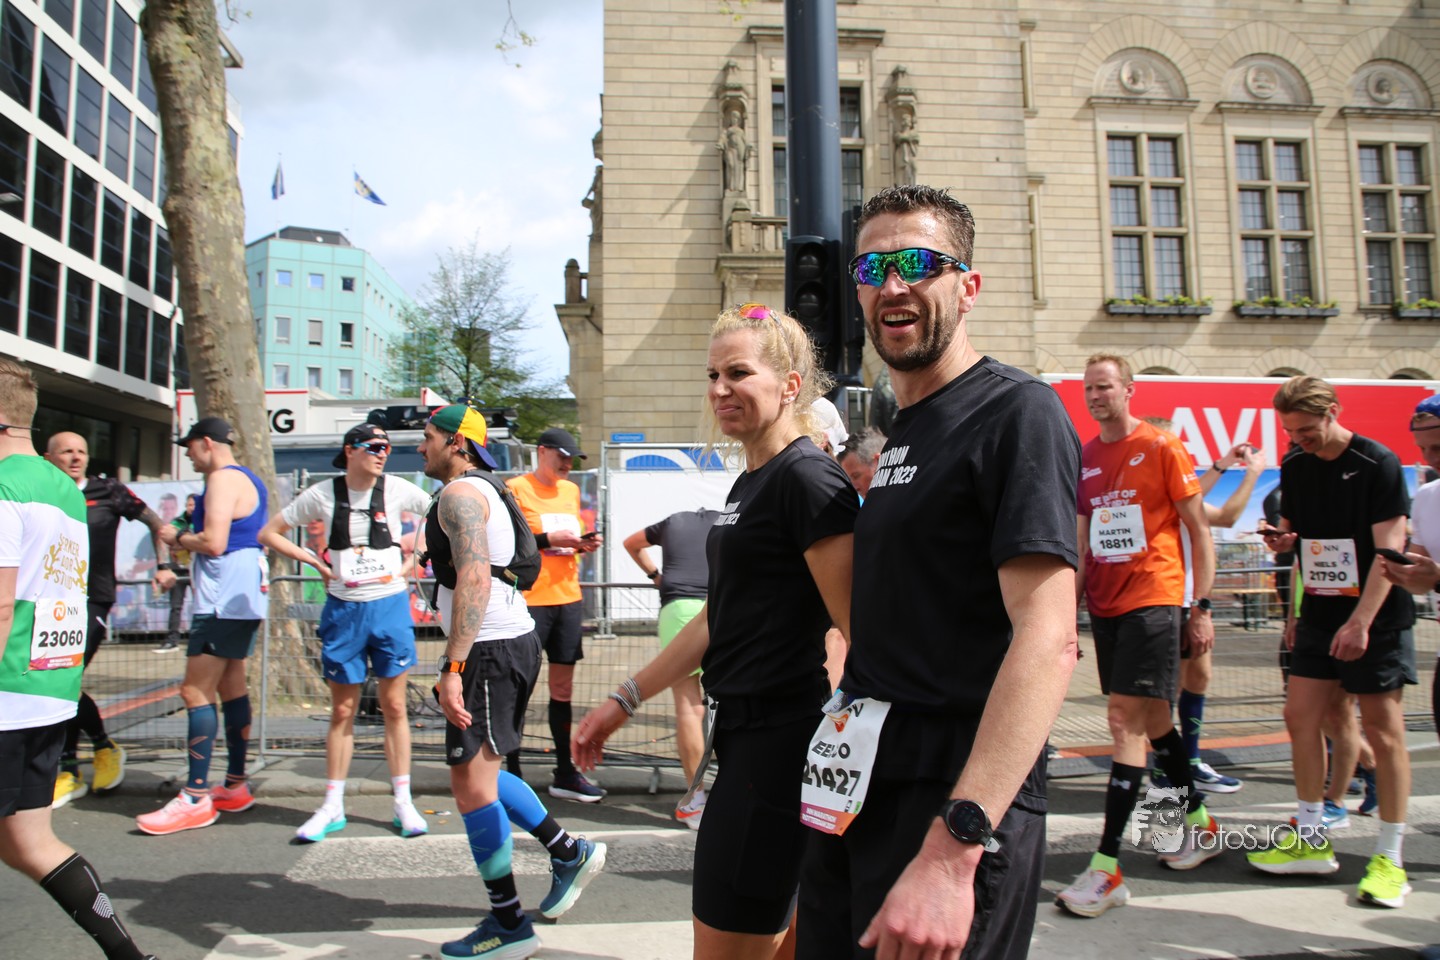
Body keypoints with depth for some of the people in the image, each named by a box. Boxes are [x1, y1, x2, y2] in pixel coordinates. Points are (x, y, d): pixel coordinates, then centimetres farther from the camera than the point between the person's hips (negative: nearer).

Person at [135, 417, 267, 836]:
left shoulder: (223, 479, -13)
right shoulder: (249, 481, 19)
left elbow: (214, 543, -21)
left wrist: (177, 538, -5)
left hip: (224, 601, -11)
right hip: (244, 597, 11)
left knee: (196, 692, -10)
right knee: (231, 687, 14)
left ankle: (196, 799, -8)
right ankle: (236, 786, 21)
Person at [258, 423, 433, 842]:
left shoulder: (397, 489, -3)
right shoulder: (322, 494, -2)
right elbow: (269, 533, 7)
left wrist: (412, 560, 1)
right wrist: (315, 562, -2)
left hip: (390, 606, 0)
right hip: (343, 610, 1)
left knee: (394, 707, 6)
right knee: (342, 712, 9)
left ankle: (403, 802, 16)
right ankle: (332, 807, 21)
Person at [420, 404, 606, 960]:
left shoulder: (459, 493, -12)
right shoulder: (485, 491, 20)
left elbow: (474, 580, -25)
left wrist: (452, 668, -28)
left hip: (491, 649, -10)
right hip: (513, 639, 10)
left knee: (471, 782, -3)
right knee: (478, 772, 19)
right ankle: (569, 853, 24)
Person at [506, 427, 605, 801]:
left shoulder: (571, 490, 16)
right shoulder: (516, 489, -5)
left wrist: (584, 543, 4)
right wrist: (548, 538, -18)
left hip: (568, 598, 7)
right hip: (529, 599, -6)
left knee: (563, 686, 10)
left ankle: (565, 773, 18)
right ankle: (512, 774, 9)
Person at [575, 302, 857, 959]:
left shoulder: (807, 479, -15)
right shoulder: (749, 484, 14)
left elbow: (860, 629, -19)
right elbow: (719, 618, 18)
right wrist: (624, 701, 19)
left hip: (779, 740, -9)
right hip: (744, 732, 9)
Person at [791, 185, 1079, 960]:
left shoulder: (1017, 414, -12)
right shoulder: (902, 437, 15)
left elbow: (1047, 639, -23)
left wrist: (952, 848, -30)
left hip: (956, 808, -8)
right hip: (857, 797, 8)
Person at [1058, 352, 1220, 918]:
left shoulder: (1162, 448, -4)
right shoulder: (1084, 458, 11)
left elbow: (1199, 531, -2)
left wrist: (1202, 607, -7)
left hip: (1152, 600, -6)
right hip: (1106, 605, 6)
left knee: (1125, 721, -11)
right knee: (1152, 719, 16)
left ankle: (1107, 867, -9)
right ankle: (1199, 824, 35)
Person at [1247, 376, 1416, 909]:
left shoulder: (1378, 465, -12)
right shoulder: (1295, 468, 7)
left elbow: (1389, 549, -17)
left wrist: (1360, 621, -24)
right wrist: (1280, 540, -7)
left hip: (1376, 615, -6)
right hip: (1319, 613, 6)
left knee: (1383, 729, -2)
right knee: (1300, 716, 4)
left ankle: (1390, 858, 9)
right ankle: (1310, 840, 16)